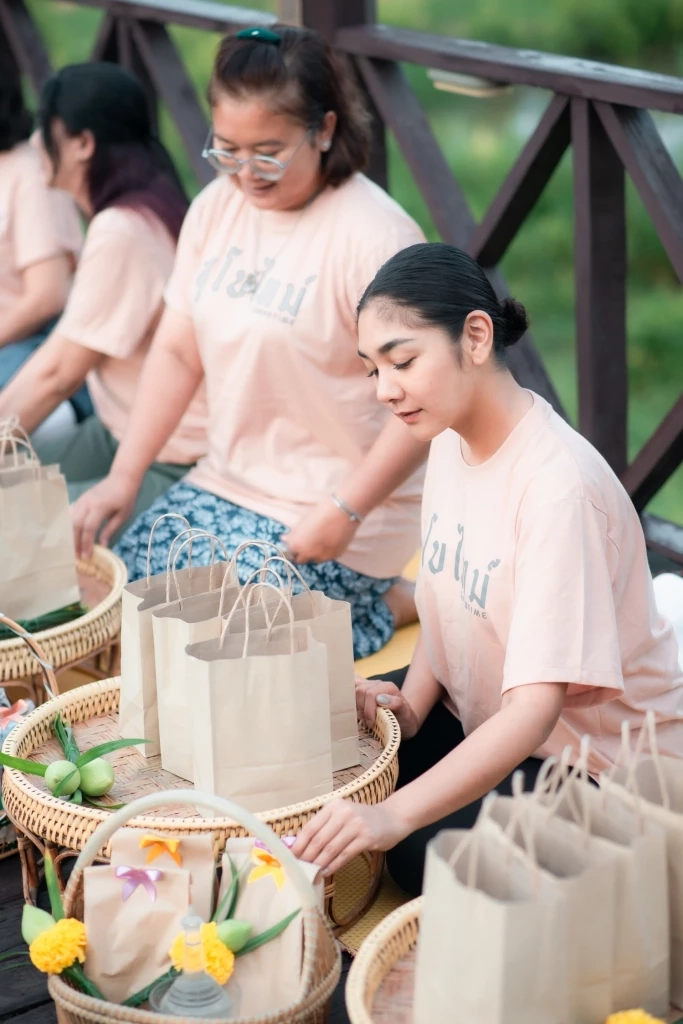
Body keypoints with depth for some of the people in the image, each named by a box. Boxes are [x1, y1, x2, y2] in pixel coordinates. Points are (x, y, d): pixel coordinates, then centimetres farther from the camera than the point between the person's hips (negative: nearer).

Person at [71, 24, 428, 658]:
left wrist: (345, 512, -21)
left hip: (331, 513, -8)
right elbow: (177, 351, 8)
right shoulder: (216, 207, 4)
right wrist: (124, 476, 0)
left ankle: (397, 603, 6)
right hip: (224, 483, 8)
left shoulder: (373, 237, -19)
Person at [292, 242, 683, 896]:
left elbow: (535, 710, -37)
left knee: (425, 855, -25)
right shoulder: (452, 438, -4)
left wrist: (394, 814, -46)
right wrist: (410, 703, -10)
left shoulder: (559, 487, -31)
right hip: (484, 717, 8)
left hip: (602, 762, -8)